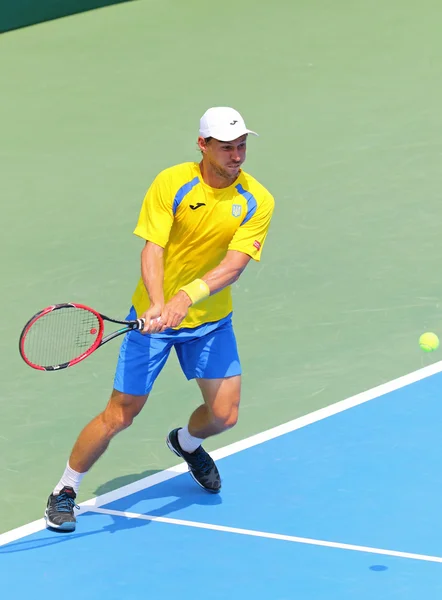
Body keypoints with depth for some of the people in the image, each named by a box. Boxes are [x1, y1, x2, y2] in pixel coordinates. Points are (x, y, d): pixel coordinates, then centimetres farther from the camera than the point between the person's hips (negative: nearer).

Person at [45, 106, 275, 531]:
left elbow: (234, 264, -21)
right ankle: (65, 490, 17)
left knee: (224, 415, 0)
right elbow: (152, 250, -21)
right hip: (154, 316, -3)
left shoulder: (257, 201, -12)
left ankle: (187, 442, 38)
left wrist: (188, 296, -37)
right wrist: (158, 305, -38)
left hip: (210, 319, 3)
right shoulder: (171, 184, -17)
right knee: (119, 415, -3)